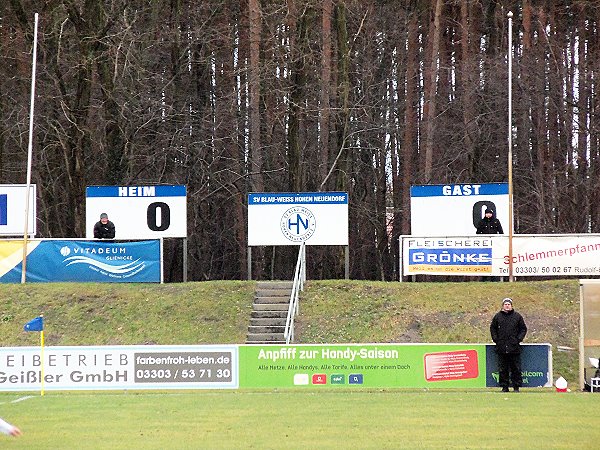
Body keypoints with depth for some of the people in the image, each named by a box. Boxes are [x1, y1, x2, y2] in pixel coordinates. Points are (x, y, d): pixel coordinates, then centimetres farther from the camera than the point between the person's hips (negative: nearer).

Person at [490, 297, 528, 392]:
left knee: (516, 368, 0)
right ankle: (504, 387, 8)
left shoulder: (517, 316, 5)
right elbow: (492, 328, 17)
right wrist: (495, 339, 4)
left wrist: (519, 339, -1)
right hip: (501, 347, 1)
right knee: (502, 369, 2)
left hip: (514, 347, -1)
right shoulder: (497, 316, 7)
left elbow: (523, 329, 11)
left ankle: (516, 386, 5)